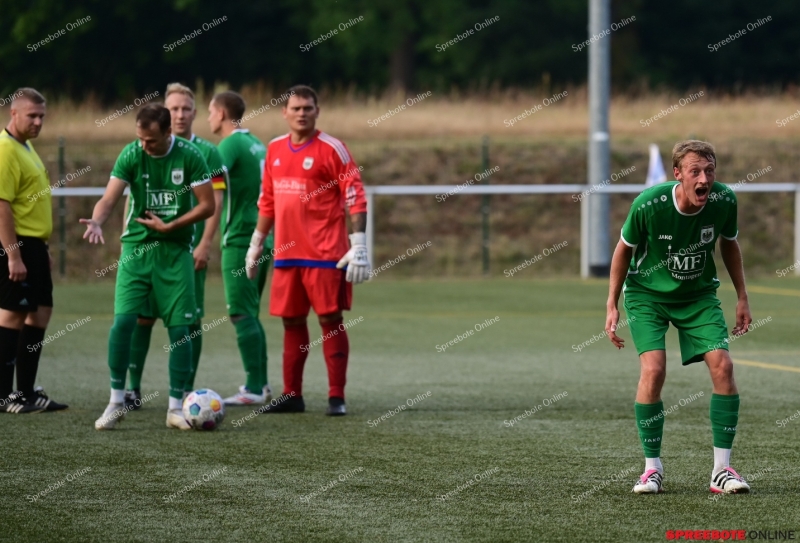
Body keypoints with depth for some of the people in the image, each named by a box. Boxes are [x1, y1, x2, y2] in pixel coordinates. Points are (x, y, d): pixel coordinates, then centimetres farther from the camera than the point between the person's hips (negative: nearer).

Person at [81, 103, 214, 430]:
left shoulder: (189, 156, -8)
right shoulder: (131, 155, -7)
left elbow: (207, 205, -5)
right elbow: (110, 198, -14)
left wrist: (169, 226, -13)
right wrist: (97, 221, -35)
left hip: (175, 251, 0)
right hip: (136, 247, 0)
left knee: (179, 328, 0)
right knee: (122, 321, -11)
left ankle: (176, 408, 9)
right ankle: (116, 402, 1)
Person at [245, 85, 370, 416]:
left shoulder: (331, 149, -6)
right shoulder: (275, 150, 12)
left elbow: (356, 198, -9)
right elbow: (267, 201, 21)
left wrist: (359, 246, -16)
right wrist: (256, 243, 21)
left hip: (325, 253, -6)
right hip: (286, 253, 6)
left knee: (330, 320, -4)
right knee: (291, 321, 9)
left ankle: (336, 397, -2)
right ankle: (292, 395, 15)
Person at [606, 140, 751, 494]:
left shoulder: (724, 201, -16)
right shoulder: (649, 204, -24)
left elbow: (729, 244, 6)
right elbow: (624, 249, -6)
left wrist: (742, 298, 10)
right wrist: (612, 305, -4)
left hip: (699, 293, 3)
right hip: (647, 293, -3)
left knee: (722, 365, -15)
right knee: (653, 369, -21)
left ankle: (721, 470, -6)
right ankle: (652, 468, -6)